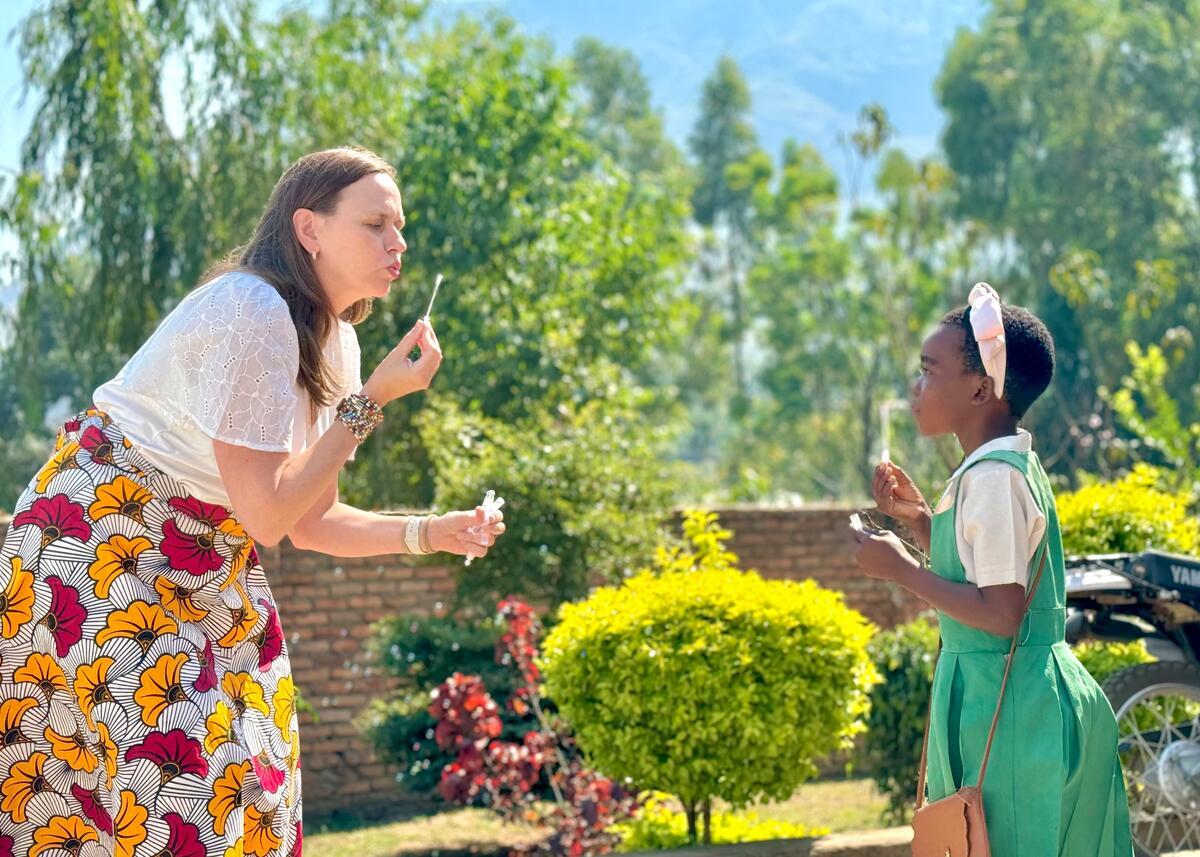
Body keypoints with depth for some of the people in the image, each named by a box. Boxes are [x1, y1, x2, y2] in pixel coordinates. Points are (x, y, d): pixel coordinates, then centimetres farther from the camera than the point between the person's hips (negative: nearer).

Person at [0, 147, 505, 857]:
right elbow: (269, 515, -24)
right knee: (168, 784, -13)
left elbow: (310, 520, 9)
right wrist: (373, 398, -22)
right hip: (100, 547, -9)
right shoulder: (251, 312, -23)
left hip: (196, 571, 9)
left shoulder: (333, 340, 5)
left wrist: (430, 533, -4)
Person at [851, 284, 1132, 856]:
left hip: (1006, 712, -10)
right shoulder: (1014, 466, 13)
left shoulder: (993, 480, -17)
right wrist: (919, 519, 14)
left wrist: (900, 569, -15)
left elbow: (1000, 615, -23)